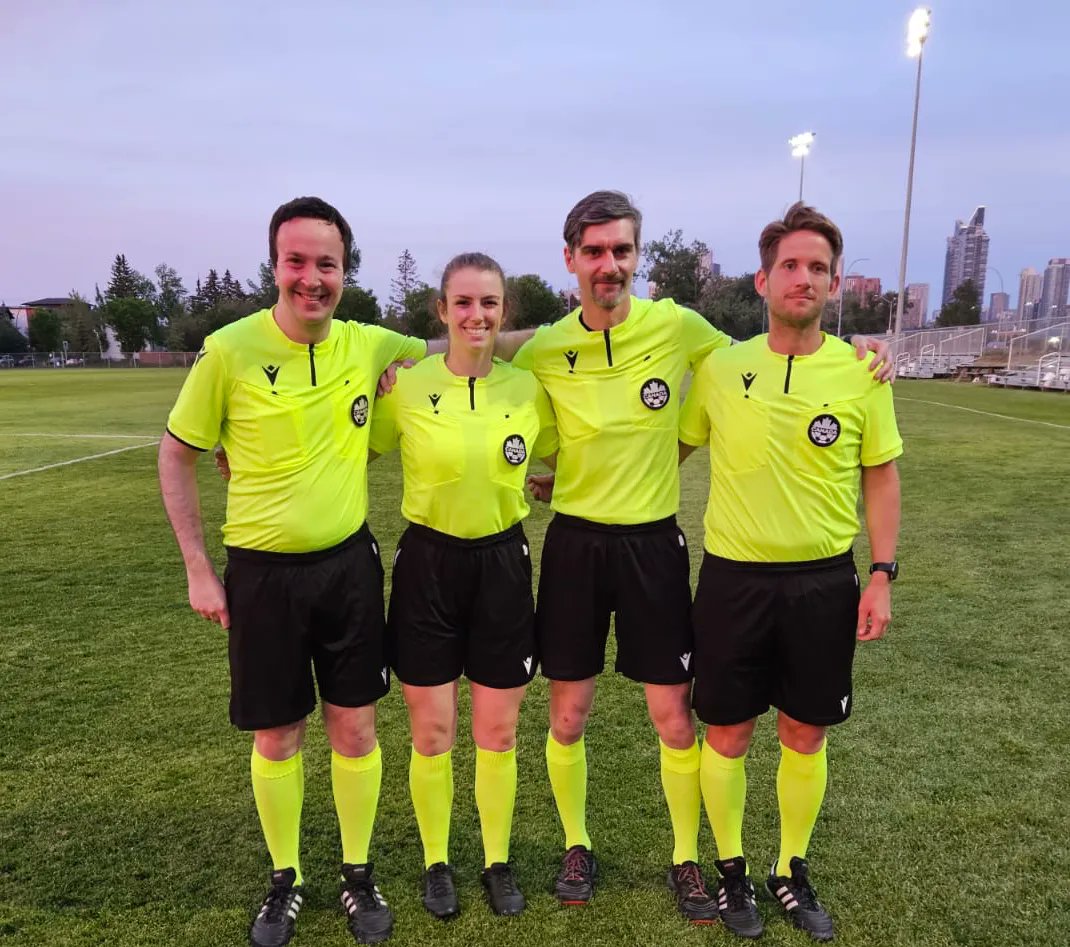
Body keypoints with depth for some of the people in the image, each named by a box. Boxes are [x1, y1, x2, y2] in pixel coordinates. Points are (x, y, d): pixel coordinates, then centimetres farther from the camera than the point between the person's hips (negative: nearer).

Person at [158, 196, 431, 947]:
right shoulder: (230, 350, -11)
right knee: (277, 737, 12)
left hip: (349, 563, 2)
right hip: (263, 572, -2)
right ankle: (285, 882, 36)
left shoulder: (368, 345, -3)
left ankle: (358, 877, 33)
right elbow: (176, 455, -1)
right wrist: (199, 570, -3)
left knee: (355, 727, 11)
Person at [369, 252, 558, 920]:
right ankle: (437, 864, 33)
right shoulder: (407, 386, -8)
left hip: (502, 563, 1)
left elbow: (560, 461, 12)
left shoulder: (528, 388, -3)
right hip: (429, 563, -1)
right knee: (432, 732, 10)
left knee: (498, 732, 12)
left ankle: (498, 862, 34)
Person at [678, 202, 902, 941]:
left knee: (806, 736, 14)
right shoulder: (720, 369, -3)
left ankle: (793, 872, 37)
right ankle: (732, 870, 34)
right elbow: (670, 451, 9)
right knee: (728, 735, 10)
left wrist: (883, 576, -2)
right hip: (734, 577, 0)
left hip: (824, 580, 1)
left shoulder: (862, 372, -3)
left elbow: (881, 478, 4)